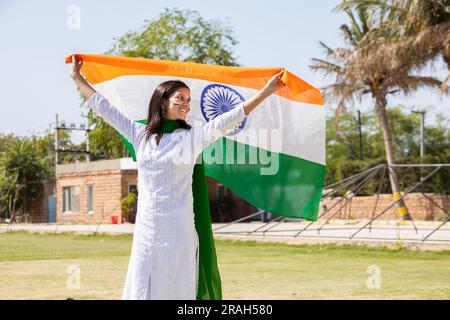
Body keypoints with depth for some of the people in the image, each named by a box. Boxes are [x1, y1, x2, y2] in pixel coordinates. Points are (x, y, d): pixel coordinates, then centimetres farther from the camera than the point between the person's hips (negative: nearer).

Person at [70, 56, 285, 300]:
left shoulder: (191, 138, 3)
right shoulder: (140, 134, 11)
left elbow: (229, 118, -5)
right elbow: (104, 108, 19)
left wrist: (266, 91, -13)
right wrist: (77, 78, 25)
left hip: (178, 233, -2)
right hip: (145, 231, 3)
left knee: (175, 291, -1)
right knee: (141, 290, 3)